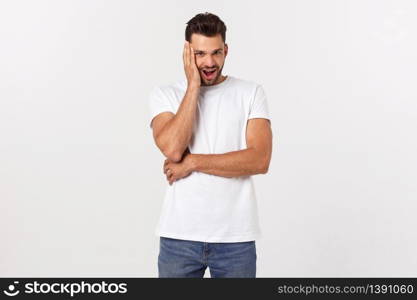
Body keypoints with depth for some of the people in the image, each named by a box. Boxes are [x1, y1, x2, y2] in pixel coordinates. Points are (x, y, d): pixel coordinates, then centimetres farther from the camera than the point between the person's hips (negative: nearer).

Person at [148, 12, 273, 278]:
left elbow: (260, 160, -11)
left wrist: (192, 162, -13)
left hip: (236, 238, 0)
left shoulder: (251, 93, 0)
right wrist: (194, 85, -13)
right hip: (179, 236, 0)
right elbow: (172, 149, -17)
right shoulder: (164, 94, 2)